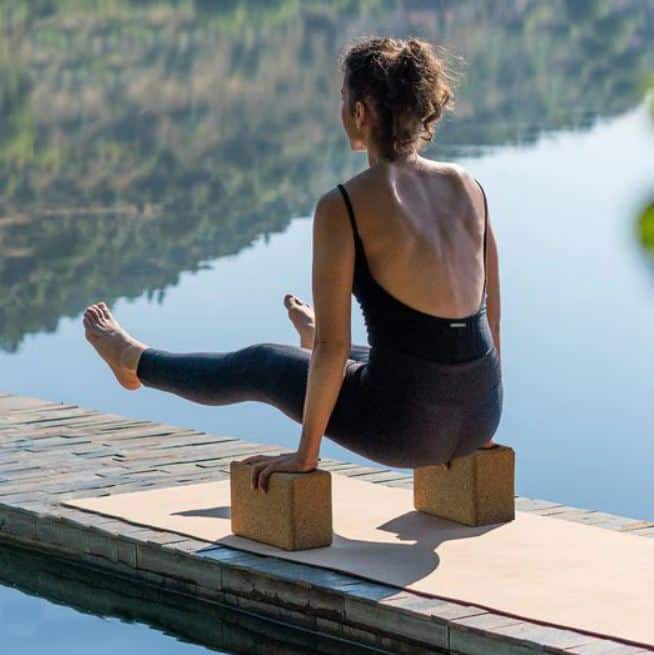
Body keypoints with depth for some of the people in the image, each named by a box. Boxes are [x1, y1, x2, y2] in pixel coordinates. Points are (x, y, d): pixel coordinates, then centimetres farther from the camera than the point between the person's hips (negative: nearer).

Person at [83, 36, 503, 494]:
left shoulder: (343, 208, -14)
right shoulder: (470, 189, 3)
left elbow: (333, 347, -14)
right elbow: (492, 314, 10)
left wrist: (306, 453, -4)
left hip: (404, 425, -5)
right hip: (479, 417, 5)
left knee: (260, 366, 24)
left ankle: (135, 362, 51)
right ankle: (314, 343, 76)